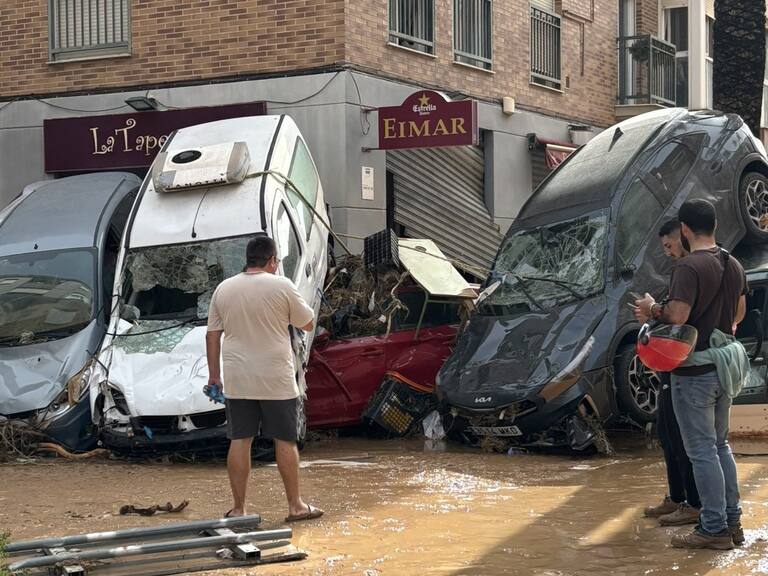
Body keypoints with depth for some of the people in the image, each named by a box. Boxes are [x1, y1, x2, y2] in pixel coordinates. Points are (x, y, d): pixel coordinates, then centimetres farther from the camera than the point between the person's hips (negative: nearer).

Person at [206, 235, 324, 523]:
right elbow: (308, 324, 1)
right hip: (276, 380, -3)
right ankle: (295, 506, 10)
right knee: (285, 441, 5)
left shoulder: (223, 289, 4)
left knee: (239, 441, 5)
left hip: (237, 380, 3)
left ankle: (238, 508, 7)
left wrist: (213, 373, 15)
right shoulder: (281, 286, -8)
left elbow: (212, 334, 8)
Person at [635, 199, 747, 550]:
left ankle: (714, 528, 1)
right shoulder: (733, 266, 8)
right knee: (720, 445, 18)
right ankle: (732, 521, 21)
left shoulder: (689, 267, -19)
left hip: (695, 373, -8)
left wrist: (652, 309, -7)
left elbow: (677, 316, -26)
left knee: (702, 450, -2)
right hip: (725, 367, 8)